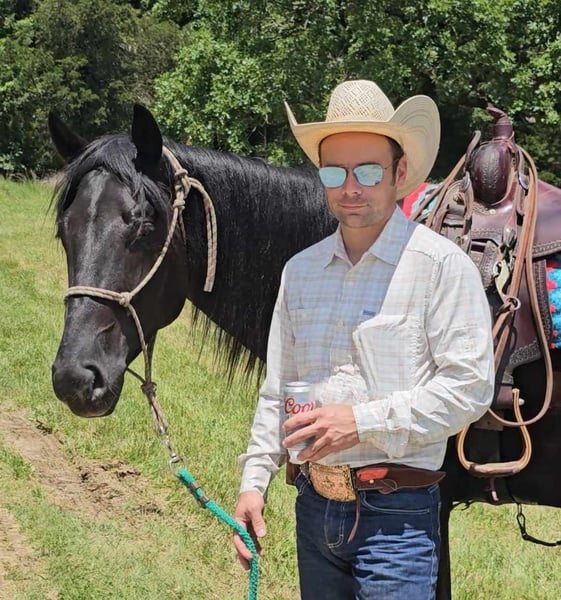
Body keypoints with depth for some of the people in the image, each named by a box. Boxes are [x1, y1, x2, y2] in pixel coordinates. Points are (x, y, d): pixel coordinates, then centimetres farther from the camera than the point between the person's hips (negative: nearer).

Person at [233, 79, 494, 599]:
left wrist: (364, 420, -20)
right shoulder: (300, 270, 8)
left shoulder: (442, 265, -9)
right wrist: (254, 481, 5)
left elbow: (469, 386, -15)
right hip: (314, 505, 6)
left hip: (397, 513, -5)